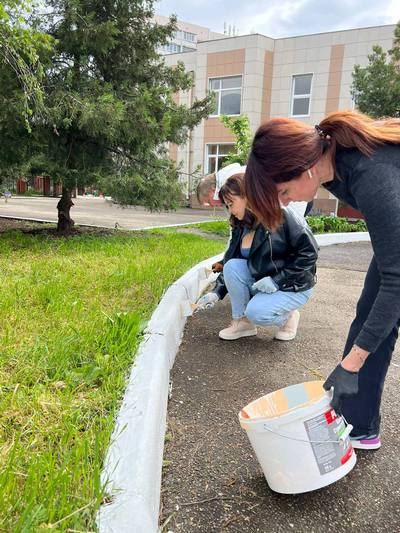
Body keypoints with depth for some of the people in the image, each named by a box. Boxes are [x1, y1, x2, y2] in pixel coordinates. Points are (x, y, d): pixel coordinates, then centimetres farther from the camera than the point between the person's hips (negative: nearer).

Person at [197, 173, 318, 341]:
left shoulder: (281, 215, -20)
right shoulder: (240, 228, 2)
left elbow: (309, 252, -22)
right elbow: (229, 264, 7)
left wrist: (277, 280, -23)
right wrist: (217, 292, -5)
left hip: (293, 286, -6)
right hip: (261, 281, 6)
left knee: (256, 312, -28)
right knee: (232, 267, -19)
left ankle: (288, 316, 4)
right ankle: (242, 321, -5)